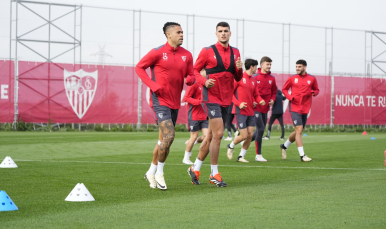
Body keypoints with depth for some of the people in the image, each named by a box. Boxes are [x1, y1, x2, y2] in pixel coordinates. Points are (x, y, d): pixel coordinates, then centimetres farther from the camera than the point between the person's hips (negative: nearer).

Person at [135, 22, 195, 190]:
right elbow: (139, 67, -1)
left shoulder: (186, 55, 8)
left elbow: (191, 76, 15)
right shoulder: (158, 52, -7)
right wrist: (153, 85, -12)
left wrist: (190, 80, -10)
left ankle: (151, 172, 27)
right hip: (160, 100, -6)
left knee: (163, 139, 12)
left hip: (175, 102, 6)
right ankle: (159, 173, -1)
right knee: (169, 136, -17)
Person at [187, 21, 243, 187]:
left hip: (226, 99, 6)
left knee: (211, 135, 11)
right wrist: (204, 81, -16)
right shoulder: (207, 51, -4)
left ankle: (195, 168, 25)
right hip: (212, 97, -6)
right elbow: (195, 70, 2)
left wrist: (239, 69, -6)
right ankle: (214, 174, -4)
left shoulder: (235, 53, 11)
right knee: (218, 134, -14)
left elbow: (237, 78, 16)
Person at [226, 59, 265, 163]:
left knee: (250, 135, 1)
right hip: (241, 111, -7)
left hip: (250, 112, 7)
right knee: (244, 136, -7)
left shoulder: (253, 80, 14)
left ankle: (241, 156, 14)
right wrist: (238, 103, -16)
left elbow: (256, 95, 20)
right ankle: (231, 146, 21)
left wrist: (260, 100, -3)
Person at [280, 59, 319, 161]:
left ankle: (284, 146, 36)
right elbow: (284, 89, 10)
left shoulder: (312, 79, 5)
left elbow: (316, 90, 15)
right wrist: (290, 97, -8)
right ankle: (302, 155, -11)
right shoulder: (292, 78, 1)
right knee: (299, 130, -13)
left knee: (298, 132, 12)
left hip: (305, 109, 4)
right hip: (295, 108, -3)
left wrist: (314, 92, -9)